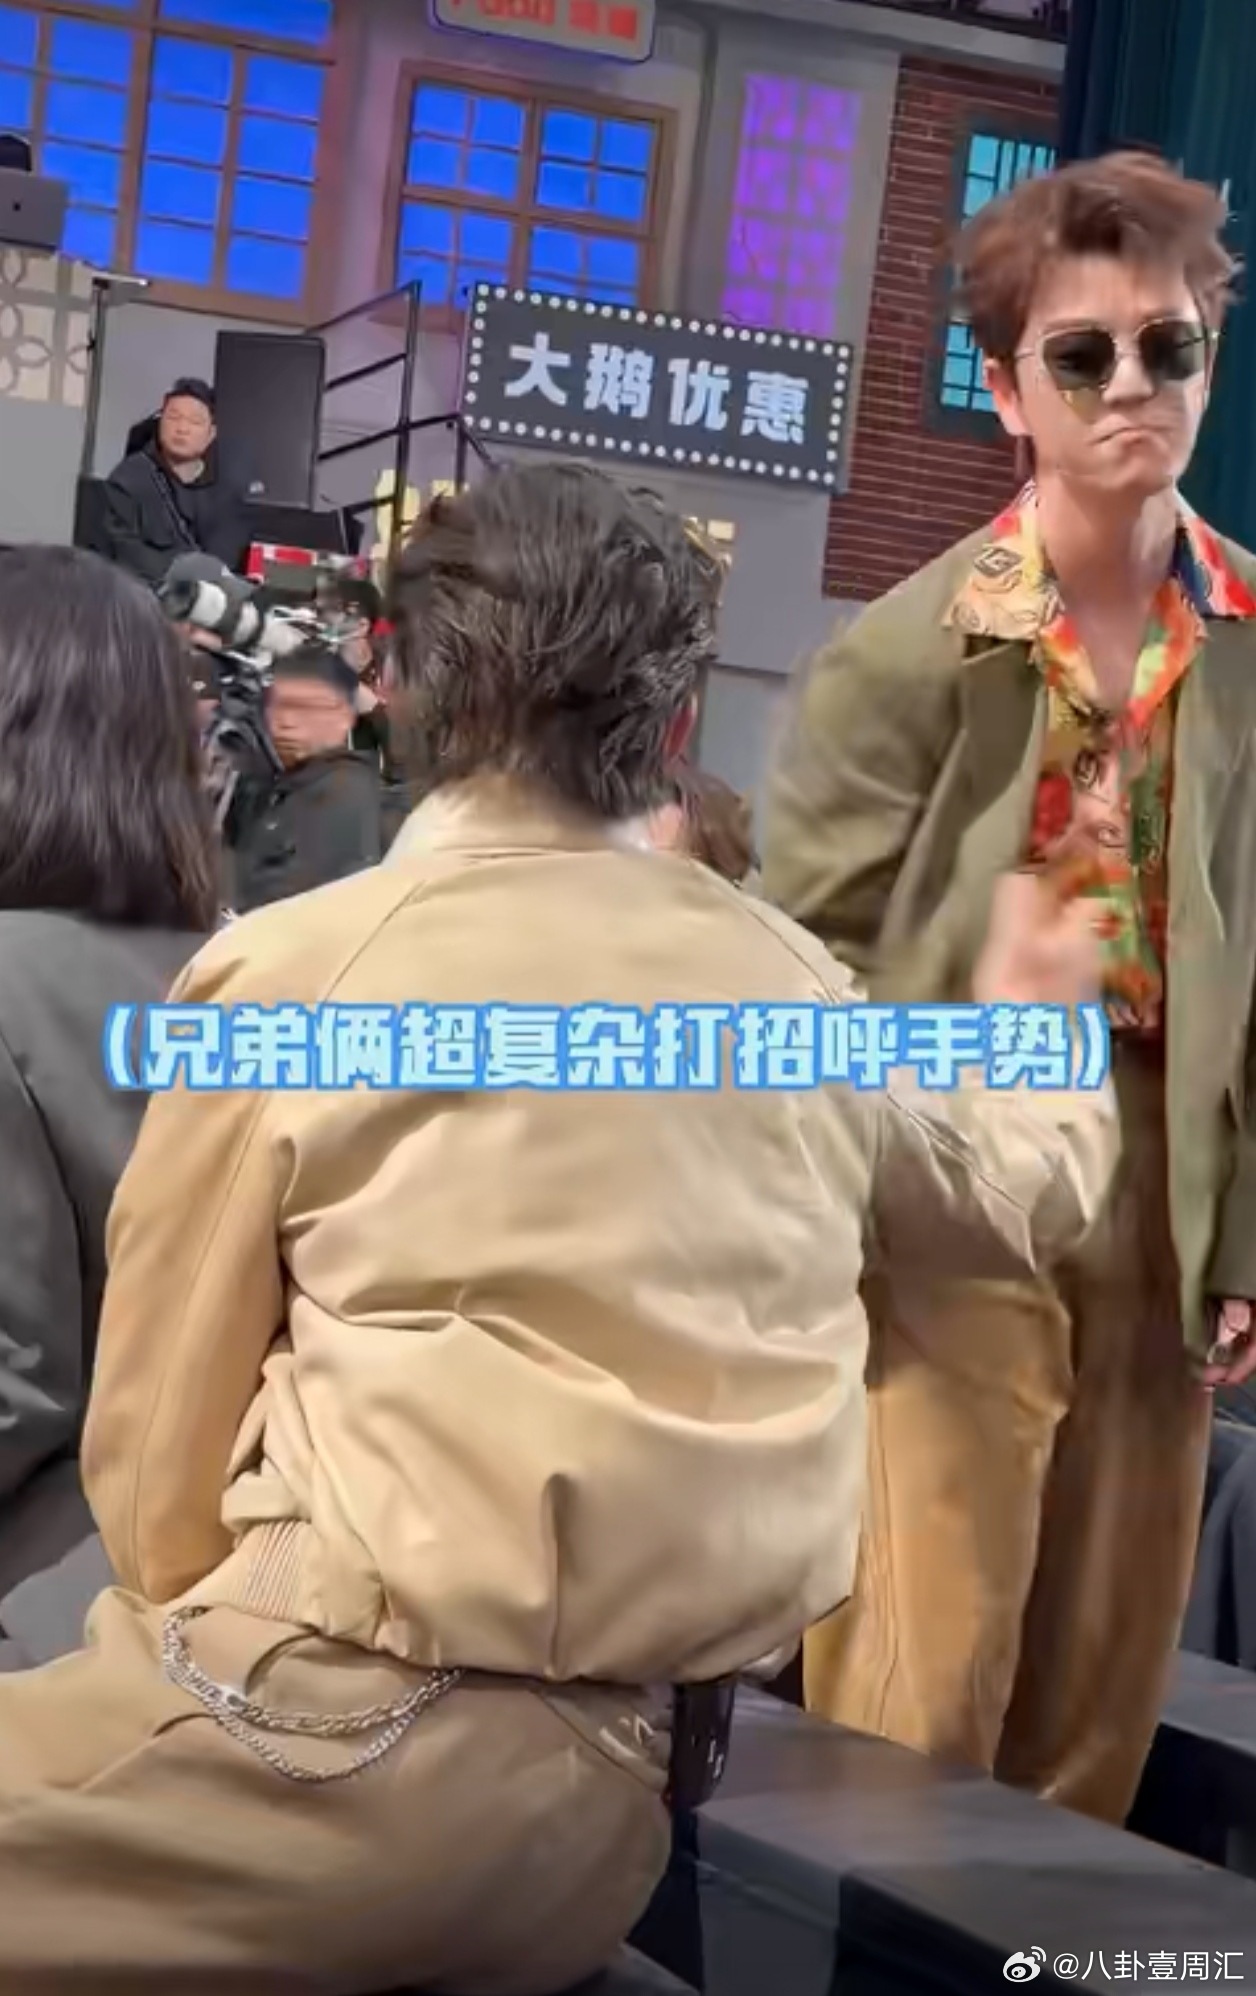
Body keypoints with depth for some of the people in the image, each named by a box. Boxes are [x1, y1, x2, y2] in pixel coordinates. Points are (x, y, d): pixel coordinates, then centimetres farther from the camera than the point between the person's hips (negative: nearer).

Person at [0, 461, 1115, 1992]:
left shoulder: (289, 973, -6)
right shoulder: (785, 978, 8)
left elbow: (158, 1432, 2)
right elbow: (1019, 1190, 30)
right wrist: (1033, 1015, 51)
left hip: (369, 1736, -6)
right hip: (634, 1777, 6)